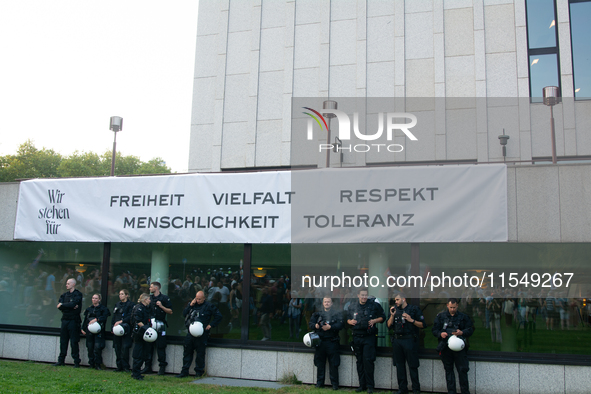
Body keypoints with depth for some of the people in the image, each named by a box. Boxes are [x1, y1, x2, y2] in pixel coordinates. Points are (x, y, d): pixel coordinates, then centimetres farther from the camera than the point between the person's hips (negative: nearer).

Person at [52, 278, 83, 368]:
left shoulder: (78, 294, -4)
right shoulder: (64, 295, 15)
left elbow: (73, 304, -19)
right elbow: (59, 305, 1)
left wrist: (62, 305, -5)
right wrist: (71, 306, -12)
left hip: (73, 321, -6)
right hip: (65, 319, 6)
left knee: (74, 342, -3)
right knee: (63, 341, 9)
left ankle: (76, 362, 3)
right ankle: (61, 361, 18)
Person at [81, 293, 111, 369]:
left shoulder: (103, 308, 2)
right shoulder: (89, 309, 18)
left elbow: (104, 317, -12)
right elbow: (85, 319, 20)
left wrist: (96, 319, -24)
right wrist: (83, 328, 12)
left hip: (98, 331, -5)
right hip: (89, 331, 5)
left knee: (97, 347, -12)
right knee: (90, 347, 4)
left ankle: (98, 364, -4)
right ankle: (91, 364, 13)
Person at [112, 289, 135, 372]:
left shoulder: (131, 304, -1)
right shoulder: (117, 304, 19)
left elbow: (130, 317, -10)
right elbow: (114, 317, 20)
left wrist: (121, 321, -20)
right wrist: (113, 327, 10)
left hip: (126, 329, -6)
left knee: (125, 348, -10)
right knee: (117, 348, 5)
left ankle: (125, 366, -4)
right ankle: (119, 366, 11)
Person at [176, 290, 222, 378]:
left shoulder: (209, 306, -3)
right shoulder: (193, 304, 13)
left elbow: (218, 316, -2)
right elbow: (184, 314, 9)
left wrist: (211, 325, -6)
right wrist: (190, 306, -2)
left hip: (201, 334, -5)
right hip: (190, 333, 5)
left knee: (200, 353, 0)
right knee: (187, 352, 9)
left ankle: (199, 372, 10)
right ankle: (184, 371, 17)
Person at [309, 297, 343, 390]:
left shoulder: (337, 314, 8)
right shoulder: (317, 314, 17)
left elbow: (340, 325, -7)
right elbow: (310, 324, 10)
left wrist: (330, 327, -22)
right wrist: (315, 325, -12)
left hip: (332, 342, -3)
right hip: (320, 341, 3)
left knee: (333, 364, -2)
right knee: (320, 363, 7)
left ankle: (334, 384, 6)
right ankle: (319, 382, 17)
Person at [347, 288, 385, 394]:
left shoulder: (374, 305, 1)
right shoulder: (352, 307, 10)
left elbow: (382, 317, 7)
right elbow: (347, 318, 20)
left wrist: (375, 321, -10)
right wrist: (350, 321, -2)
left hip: (369, 337, -4)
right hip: (357, 337, 4)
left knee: (368, 360, -10)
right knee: (359, 361, 8)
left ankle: (370, 385, -1)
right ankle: (362, 385, 16)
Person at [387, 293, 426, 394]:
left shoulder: (414, 309, 1)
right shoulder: (395, 310, 14)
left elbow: (423, 325, -2)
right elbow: (389, 326, 10)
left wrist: (411, 320, -13)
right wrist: (392, 315, -3)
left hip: (409, 340, -5)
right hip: (397, 340, 5)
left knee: (413, 365, -3)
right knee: (399, 365, 9)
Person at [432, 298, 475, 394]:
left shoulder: (463, 317, 8)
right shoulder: (440, 316, 11)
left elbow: (470, 329, 5)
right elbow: (434, 330, 10)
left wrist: (462, 333, -14)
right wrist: (440, 334, -10)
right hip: (445, 346, 2)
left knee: (462, 370, -4)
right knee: (448, 370, 7)